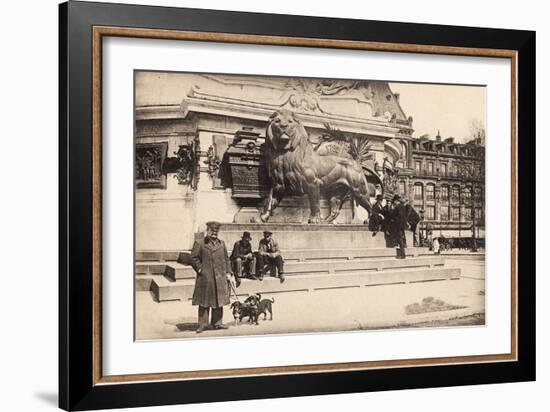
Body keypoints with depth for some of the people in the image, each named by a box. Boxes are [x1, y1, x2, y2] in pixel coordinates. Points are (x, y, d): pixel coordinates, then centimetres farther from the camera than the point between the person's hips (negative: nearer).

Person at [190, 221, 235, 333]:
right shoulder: (199, 243, -1)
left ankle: (217, 322, 17)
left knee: (218, 301, 8)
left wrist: (228, 272, 9)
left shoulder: (221, 243, 14)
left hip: (220, 278, 4)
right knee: (204, 303, 2)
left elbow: (226, 259, 16)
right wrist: (200, 269, -8)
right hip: (205, 278, -4)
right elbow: (194, 258, -2)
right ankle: (202, 324, 8)